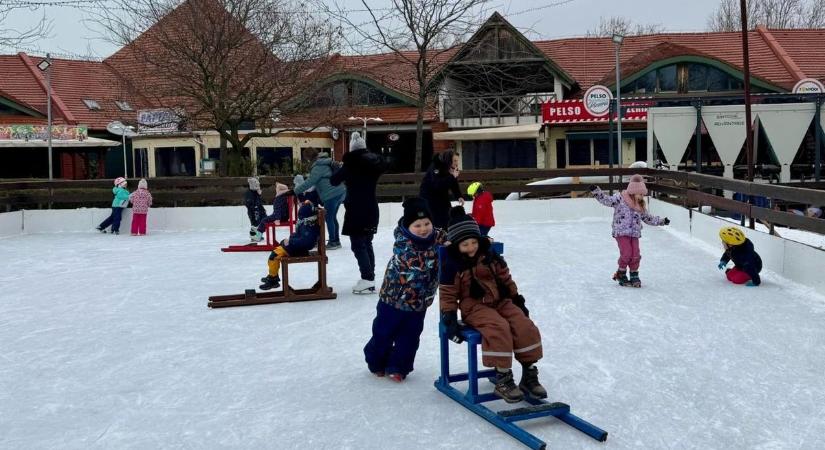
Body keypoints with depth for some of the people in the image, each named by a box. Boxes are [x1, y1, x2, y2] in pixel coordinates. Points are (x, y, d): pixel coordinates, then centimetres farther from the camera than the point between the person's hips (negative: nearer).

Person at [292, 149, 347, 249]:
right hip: (340, 192, 9)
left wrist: (297, 189, -5)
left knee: (329, 218, 1)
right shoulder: (328, 162, 15)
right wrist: (312, 188, 21)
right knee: (333, 217, 16)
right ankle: (337, 241, 22)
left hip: (331, 195, -9)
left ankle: (332, 242, 6)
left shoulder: (318, 167, -14)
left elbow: (310, 182, -14)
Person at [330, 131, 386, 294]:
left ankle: (368, 280, -8)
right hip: (371, 209, 7)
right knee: (367, 243, 15)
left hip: (356, 210, -7)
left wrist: (341, 169, 13)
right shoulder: (375, 162, 4)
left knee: (358, 245, -3)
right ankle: (369, 278, 17)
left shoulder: (352, 163, -13)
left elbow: (333, 181, -5)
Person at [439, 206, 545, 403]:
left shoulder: (491, 257, 9)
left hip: (501, 301, 5)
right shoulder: (451, 265, -4)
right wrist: (449, 318, -11)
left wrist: (518, 300, 17)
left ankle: (529, 374, -3)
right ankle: (502, 379, -24)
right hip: (474, 306, -5)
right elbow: (447, 294, -2)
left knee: (526, 327, -17)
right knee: (499, 328, -33)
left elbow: (506, 279, 19)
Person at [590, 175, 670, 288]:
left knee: (635, 255, -1)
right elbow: (607, 200, -12)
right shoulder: (619, 198, -5)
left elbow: (648, 218, 24)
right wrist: (596, 191, -24)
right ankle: (621, 274, 9)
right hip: (621, 233, -5)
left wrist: (661, 221, 24)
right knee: (626, 254, -13)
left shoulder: (641, 206, 13)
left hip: (634, 234, 5)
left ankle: (634, 276, 17)